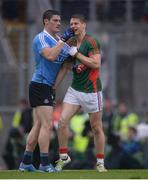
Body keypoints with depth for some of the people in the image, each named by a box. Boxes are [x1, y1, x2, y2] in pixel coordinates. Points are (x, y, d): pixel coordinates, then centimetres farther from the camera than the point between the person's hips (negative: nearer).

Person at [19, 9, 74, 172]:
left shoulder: (57, 40, 16)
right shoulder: (41, 38, -11)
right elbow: (50, 55, -27)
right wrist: (63, 40, -23)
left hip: (48, 87, 9)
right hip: (40, 85, -9)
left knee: (38, 126, 10)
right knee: (47, 125, -13)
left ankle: (26, 162, 13)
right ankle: (44, 163, -12)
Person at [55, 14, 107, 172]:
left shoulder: (91, 42, -10)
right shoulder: (73, 43, 13)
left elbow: (96, 64, -22)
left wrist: (76, 54, -20)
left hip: (91, 90, -6)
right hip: (75, 89, 6)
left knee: (96, 128, 4)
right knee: (62, 121, -8)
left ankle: (100, 163, 15)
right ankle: (63, 157, 5)